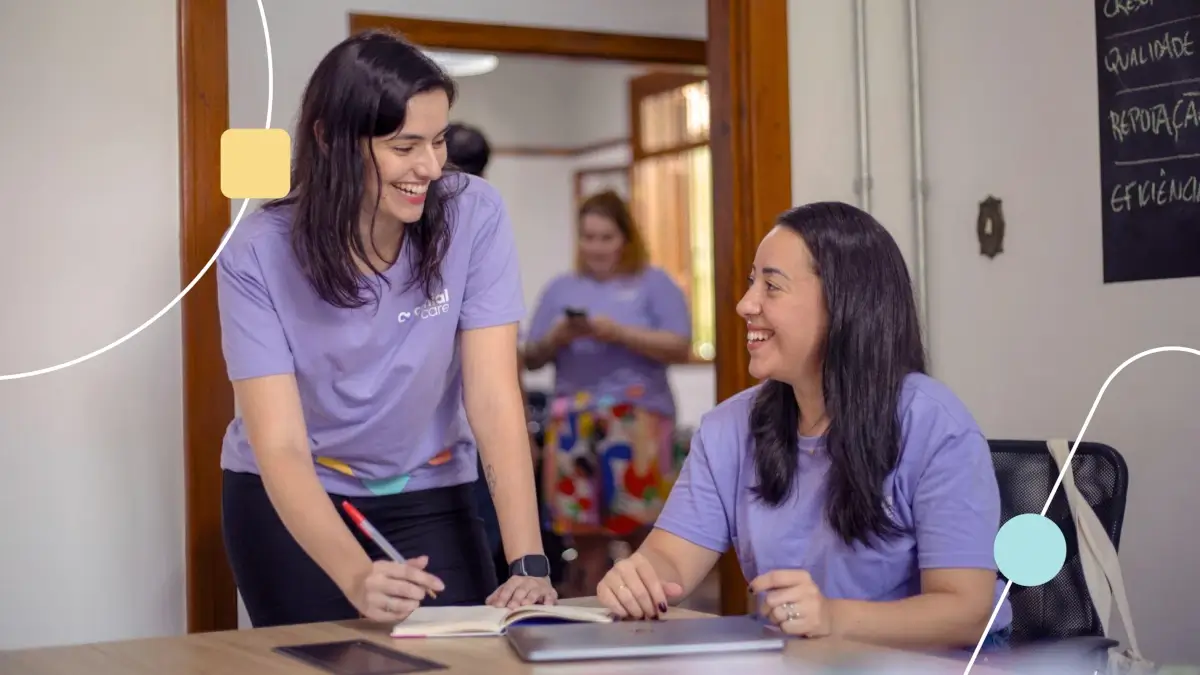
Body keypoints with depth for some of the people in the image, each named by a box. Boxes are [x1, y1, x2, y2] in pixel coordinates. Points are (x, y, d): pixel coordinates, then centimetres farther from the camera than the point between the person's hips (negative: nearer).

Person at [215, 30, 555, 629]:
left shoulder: (474, 217, -17)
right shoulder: (257, 256, -20)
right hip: (289, 501, -1)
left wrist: (528, 563, -31)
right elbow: (280, 448, -26)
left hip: (428, 496, 1)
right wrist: (357, 576, -43)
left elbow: (493, 399, -20)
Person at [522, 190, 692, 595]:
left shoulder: (653, 284, 6)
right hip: (575, 425, 3)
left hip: (637, 422, -3)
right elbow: (531, 359, 15)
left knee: (645, 532, -6)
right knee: (585, 536, 2)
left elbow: (680, 349, -4)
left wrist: (617, 333, -12)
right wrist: (557, 338, -6)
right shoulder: (560, 289, 16)